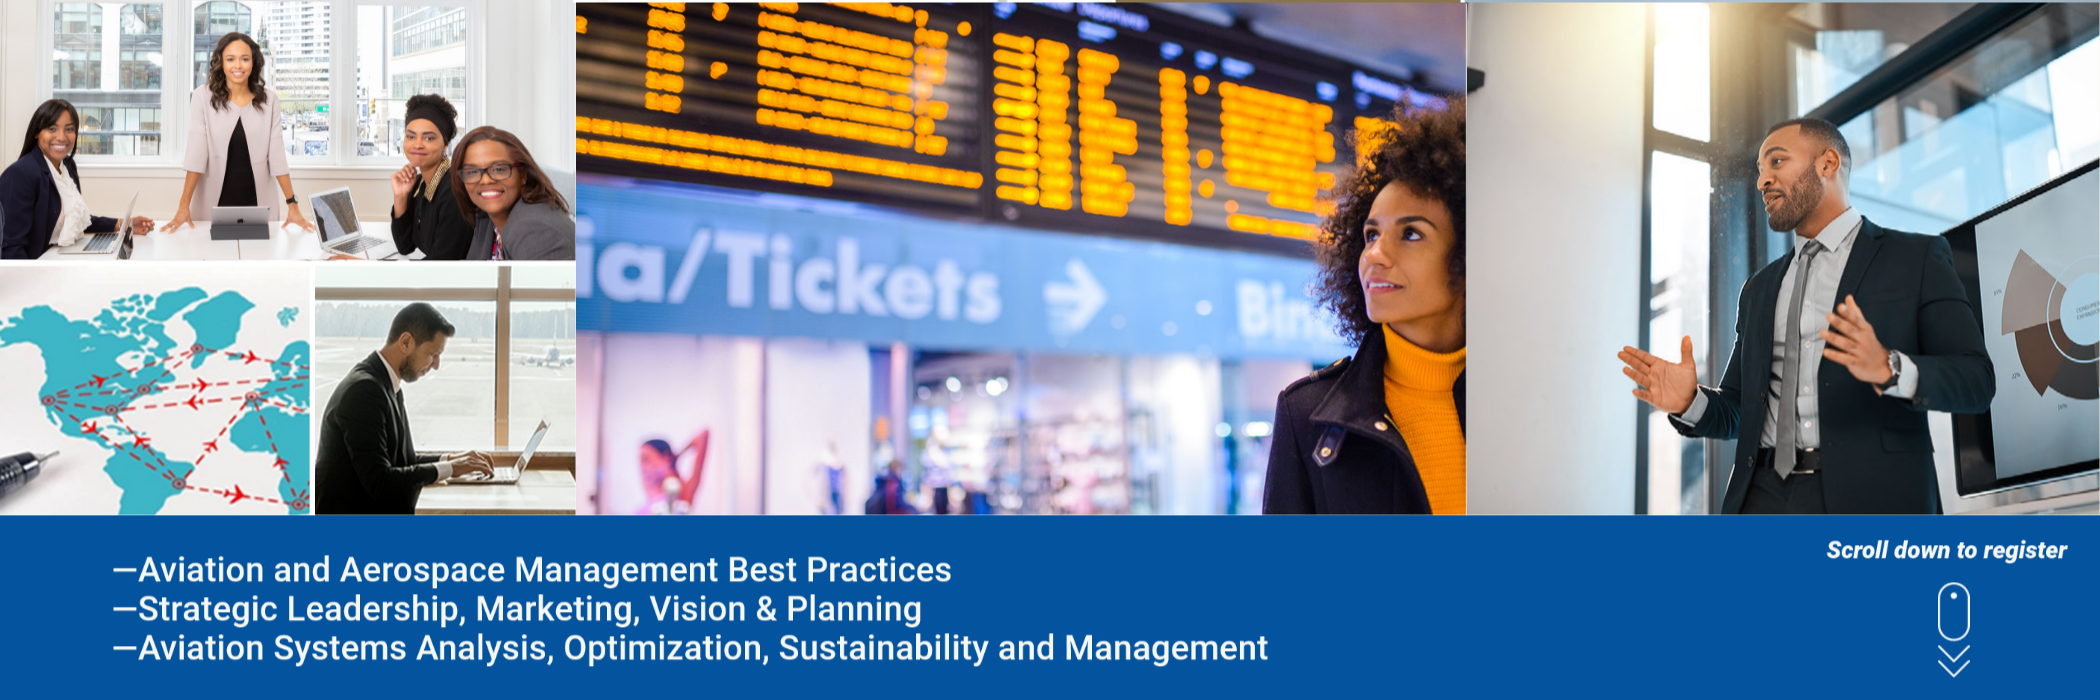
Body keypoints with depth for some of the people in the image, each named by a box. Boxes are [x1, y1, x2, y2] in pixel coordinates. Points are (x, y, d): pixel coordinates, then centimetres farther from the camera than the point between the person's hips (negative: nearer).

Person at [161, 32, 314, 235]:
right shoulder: (203, 97, -4)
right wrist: (184, 206, -14)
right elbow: (196, 153, -9)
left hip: (257, 204, 2)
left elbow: (277, 156, 1)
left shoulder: (268, 100, 2)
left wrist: (292, 205, -5)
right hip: (213, 205, -1)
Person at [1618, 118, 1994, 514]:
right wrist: (1690, 402, -1)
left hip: (1873, 498, -4)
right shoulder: (1760, 290, 22)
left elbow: (1975, 380, -3)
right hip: (1766, 499, 4)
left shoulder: (1917, 258, 7)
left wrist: (1889, 369, -23)